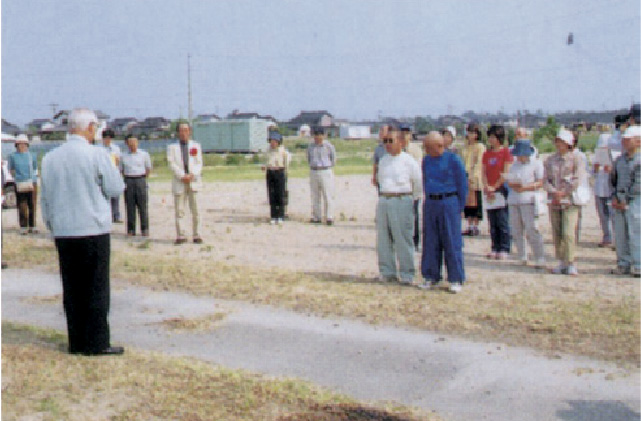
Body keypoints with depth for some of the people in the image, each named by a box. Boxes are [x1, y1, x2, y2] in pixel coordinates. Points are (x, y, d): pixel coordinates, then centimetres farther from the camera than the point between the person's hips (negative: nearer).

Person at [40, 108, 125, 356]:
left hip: (63, 233, 5)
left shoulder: (50, 158, 5)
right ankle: (97, 343, 6)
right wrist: (111, 169, 14)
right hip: (94, 231, -5)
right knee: (97, 289, 3)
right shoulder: (96, 154, -10)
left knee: (71, 289, 10)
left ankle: (77, 342, 16)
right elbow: (116, 188, -4)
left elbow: (45, 198, 11)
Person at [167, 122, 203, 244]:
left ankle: (196, 235, 4)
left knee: (195, 210, -1)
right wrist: (182, 176, -14)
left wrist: (192, 175, -11)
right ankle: (180, 236, 3)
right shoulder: (172, 147, 10)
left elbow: (199, 163, 7)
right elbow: (172, 164, -1)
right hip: (179, 182, -1)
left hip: (194, 181, 1)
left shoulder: (196, 145, 15)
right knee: (179, 210, -2)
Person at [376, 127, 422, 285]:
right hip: (383, 201, 7)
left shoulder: (408, 161, -6)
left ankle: (407, 275, 5)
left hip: (402, 202, -7)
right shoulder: (383, 160, 14)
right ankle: (387, 272, 19)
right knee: (383, 240, 9)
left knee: (403, 240, -4)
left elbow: (418, 183, 1)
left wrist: (411, 199, 8)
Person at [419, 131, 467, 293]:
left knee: (452, 242, -2)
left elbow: (463, 184, -2)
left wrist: (459, 207, -3)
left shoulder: (453, 160, -6)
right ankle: (431, 277, 17)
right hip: (430, 204, 5)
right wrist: (428, 202, 13)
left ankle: (456, 279, 6)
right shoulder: (426, 160, 10)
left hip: (449, 203, -5)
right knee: (430, 242, 7)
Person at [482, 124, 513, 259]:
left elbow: (506, 173, -8)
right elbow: (484, 172, 11)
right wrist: (487, 187, -3)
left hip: (501, 189, -5)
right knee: (492, 223, 7)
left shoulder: (506, 152, -3)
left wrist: (495, 187, -9)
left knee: (503, 222, -5)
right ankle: (495, 248, 12)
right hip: (489, 192, 6)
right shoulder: (486, 154, 14)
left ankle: (504, 249, -1)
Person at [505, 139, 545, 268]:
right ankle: (522, 257, 17)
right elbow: (509, 182, 15)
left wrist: (525, 187, -15)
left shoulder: (536, 164, 3)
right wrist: (514, 185, -8)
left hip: (528, 200, -6)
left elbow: (540, 183, -4)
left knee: (532, 230, -13)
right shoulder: (514, 166, 19)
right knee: (516, 231, 6)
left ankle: (540, 259, -9)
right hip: (513, 200, 6)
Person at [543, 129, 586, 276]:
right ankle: (561, 262, 14)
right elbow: (545, 181, 6)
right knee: (556, 234, 5)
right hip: (554, 202, 4)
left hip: (570, 201, -4)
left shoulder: (575, 159, 1)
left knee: (568, 233, -12)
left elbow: (577, 180, -7)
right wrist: (554, 192, -10)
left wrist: (563, 193, -12)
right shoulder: (550, 160, 13)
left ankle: (570, 264, -6)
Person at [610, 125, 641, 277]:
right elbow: (612, 179, 20)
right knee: (620, 234, 6)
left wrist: (626, 201, -11)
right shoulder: (620, 159, 14)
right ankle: (623, 264, 15)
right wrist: (614, 197, 6)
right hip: (619, 201, 6)